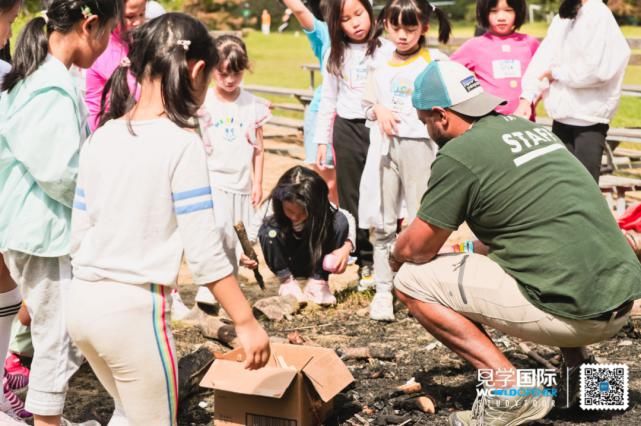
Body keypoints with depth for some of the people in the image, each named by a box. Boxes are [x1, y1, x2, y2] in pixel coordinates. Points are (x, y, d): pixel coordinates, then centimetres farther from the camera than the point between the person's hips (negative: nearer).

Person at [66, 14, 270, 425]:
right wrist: (247, 322, -8)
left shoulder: (102, 138, 6)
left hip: (82, 300, 7)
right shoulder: (181, 143, -13)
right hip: (134, 307, -7)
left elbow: (78, 234, 10)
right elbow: (204, 250, -14)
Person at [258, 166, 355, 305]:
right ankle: (287, 281, -9)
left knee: (339, 221, -27)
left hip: (316, 261, 1)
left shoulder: (323, 209, -25)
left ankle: (317, 282, -13)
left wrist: (346, 248, -29)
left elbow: (349, 220, -13)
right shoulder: (273, 206, -27)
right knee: (268, 231, -34)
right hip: (287, 263, -1)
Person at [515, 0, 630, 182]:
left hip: (590, 120, -7)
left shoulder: (600, 16, -15)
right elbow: (543, 58, 2)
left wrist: (556, 73, -10)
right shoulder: (562, 18, 9)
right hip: (562, 117, 8)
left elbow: (596, 69, -24)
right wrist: (527, 98, -10)